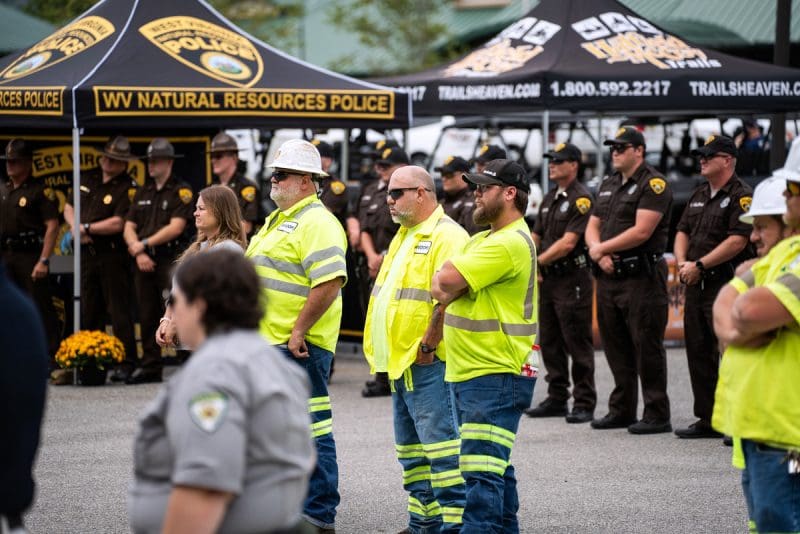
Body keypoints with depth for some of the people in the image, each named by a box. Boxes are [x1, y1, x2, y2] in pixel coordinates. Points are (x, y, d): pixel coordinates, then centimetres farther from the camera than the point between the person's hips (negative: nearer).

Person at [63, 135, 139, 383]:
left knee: (119, 311, -5)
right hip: (86, 254, 7)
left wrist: (86, 228, -10)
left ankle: (127, 363, -3)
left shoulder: (128, 188, -9)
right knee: (88, 311, 10)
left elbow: (118, 224, -18)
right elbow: (68, 207, 19)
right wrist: (75, 227, -2)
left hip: (113, 257, -7)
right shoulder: (88, 180, 13)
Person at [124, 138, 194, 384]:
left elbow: (176, 227, -12)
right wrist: (138, 252, -5)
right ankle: (150, 366, 14)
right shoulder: (143, 193, 18)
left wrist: (144, 244, -11)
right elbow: (129, 227, 13)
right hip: (144, 262, 6)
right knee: (147, 316, 8)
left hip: (170, 260, -6)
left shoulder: (181, 191, -1)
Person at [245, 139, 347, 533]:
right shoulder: (278, 219, 18)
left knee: (310, 430, -6)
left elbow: (330, 283, -25)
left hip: (298, 346, -11)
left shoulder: (317, 223, -15)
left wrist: (298, 332, -22)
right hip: (268, 342, 11)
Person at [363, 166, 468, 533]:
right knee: (412, 449, 14)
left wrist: (428, 345, -21)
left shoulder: (446, 236, -12)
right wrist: (380, 349, 18)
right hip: (401, 363, 10)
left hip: (429, 364, -10)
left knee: (441, 446, -10)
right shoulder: (405, 236, 20)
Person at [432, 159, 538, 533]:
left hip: (495, 378, -11)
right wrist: (447, 286, -8)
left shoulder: (510, 243, -16)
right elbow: (441, 287, 14)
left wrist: (445, 278, 0)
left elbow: (446, 280, -22)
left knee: (483, 473, -15)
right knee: (495, 468, 17)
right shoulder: (483, 239, 18)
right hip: (471, 375, 11)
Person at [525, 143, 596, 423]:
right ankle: (556, 399, 19)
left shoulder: (580, 199, -11)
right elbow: (536, 237, 18)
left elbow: (568, 243, -18)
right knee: (550, 342, 12)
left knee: (577, 344, -5)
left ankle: (584, 403, -1)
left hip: (573, 279, -9)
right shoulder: (550, 199, 16)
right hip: (549, 279, 9)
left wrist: (537, 262, -13)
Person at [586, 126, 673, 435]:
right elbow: (592, 227, 18)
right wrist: (599, 254, -3)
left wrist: (601, 248, -9)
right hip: (609, 278, 8)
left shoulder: (654, 184, -8)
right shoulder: (608, 185, 18)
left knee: (647, 348, -6)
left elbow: (642, 231, -18)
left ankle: (657, 414, -2)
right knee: (616, 348, 12)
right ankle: (621, 410, 21)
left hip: (642, 278, -8)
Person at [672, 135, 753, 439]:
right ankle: (707, 419, 18)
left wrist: (700, 265, -17)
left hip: (726, 286, -9)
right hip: (696, 285, 9)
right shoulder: (698, 197, 18)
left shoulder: (742, 196, -9)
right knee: (698, 352, 10)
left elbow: (737, 241, -18)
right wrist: (682, 262, -1)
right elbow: (683, 232, 19)